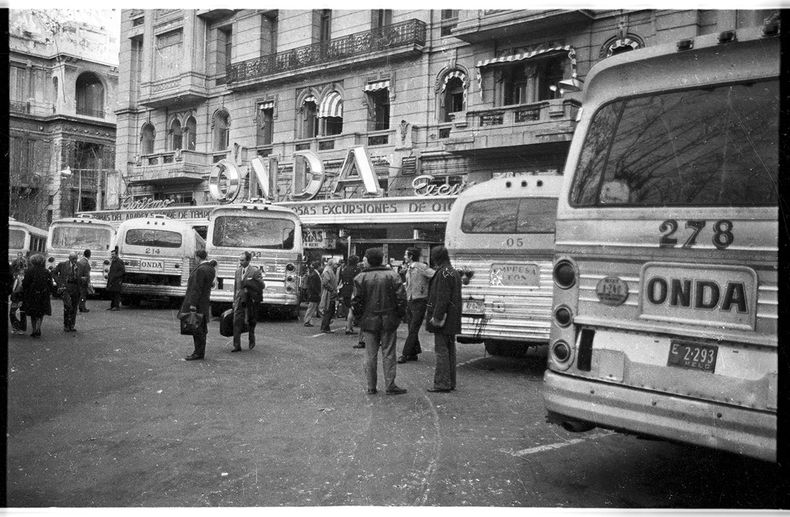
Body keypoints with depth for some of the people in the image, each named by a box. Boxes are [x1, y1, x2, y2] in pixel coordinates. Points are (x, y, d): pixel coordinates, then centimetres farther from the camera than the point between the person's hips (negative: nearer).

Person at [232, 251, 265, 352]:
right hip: (239, 300, 4)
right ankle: (237, 345, -7)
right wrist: (234, 301, 17)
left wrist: (249, 283, -20)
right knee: (237, 322, -7)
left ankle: (252, 341, 32)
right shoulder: (238, 271, 11)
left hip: (251, 300, -4)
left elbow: (262, 286, -9)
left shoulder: (255, 271, -7)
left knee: (251, 322, 9)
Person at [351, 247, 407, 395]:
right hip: (388, 321, -1)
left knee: (370, 355, 9)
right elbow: (401, 298, -7)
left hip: (369, 321, 1)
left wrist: (360, 317, 10)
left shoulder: (360, 278, -3)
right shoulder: (392, 275, -4)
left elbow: (355, 302, -4)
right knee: (388, 354, 6)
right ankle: (390, 386, 8)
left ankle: (371, 387, 13)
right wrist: (398, 316, 7)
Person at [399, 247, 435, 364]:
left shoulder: (421, 267, -12)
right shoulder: (407, 269, 12)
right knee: (411, 329, 12)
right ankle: (413, 353, 21)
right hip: (409, 301, 8)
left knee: (413, 330, -4)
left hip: (419, 301, -8)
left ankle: (405, 354, -2)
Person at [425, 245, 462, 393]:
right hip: (452, 320, 10)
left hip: (442, 320, -10)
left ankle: (442, 383, -3)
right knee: (449, 350, 13)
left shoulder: (443, 274, -16)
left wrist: (437, 317, -19)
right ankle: (450, 382, 20)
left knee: (441, 350, -6)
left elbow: (442, 299, -21)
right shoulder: (455, 273, 15)